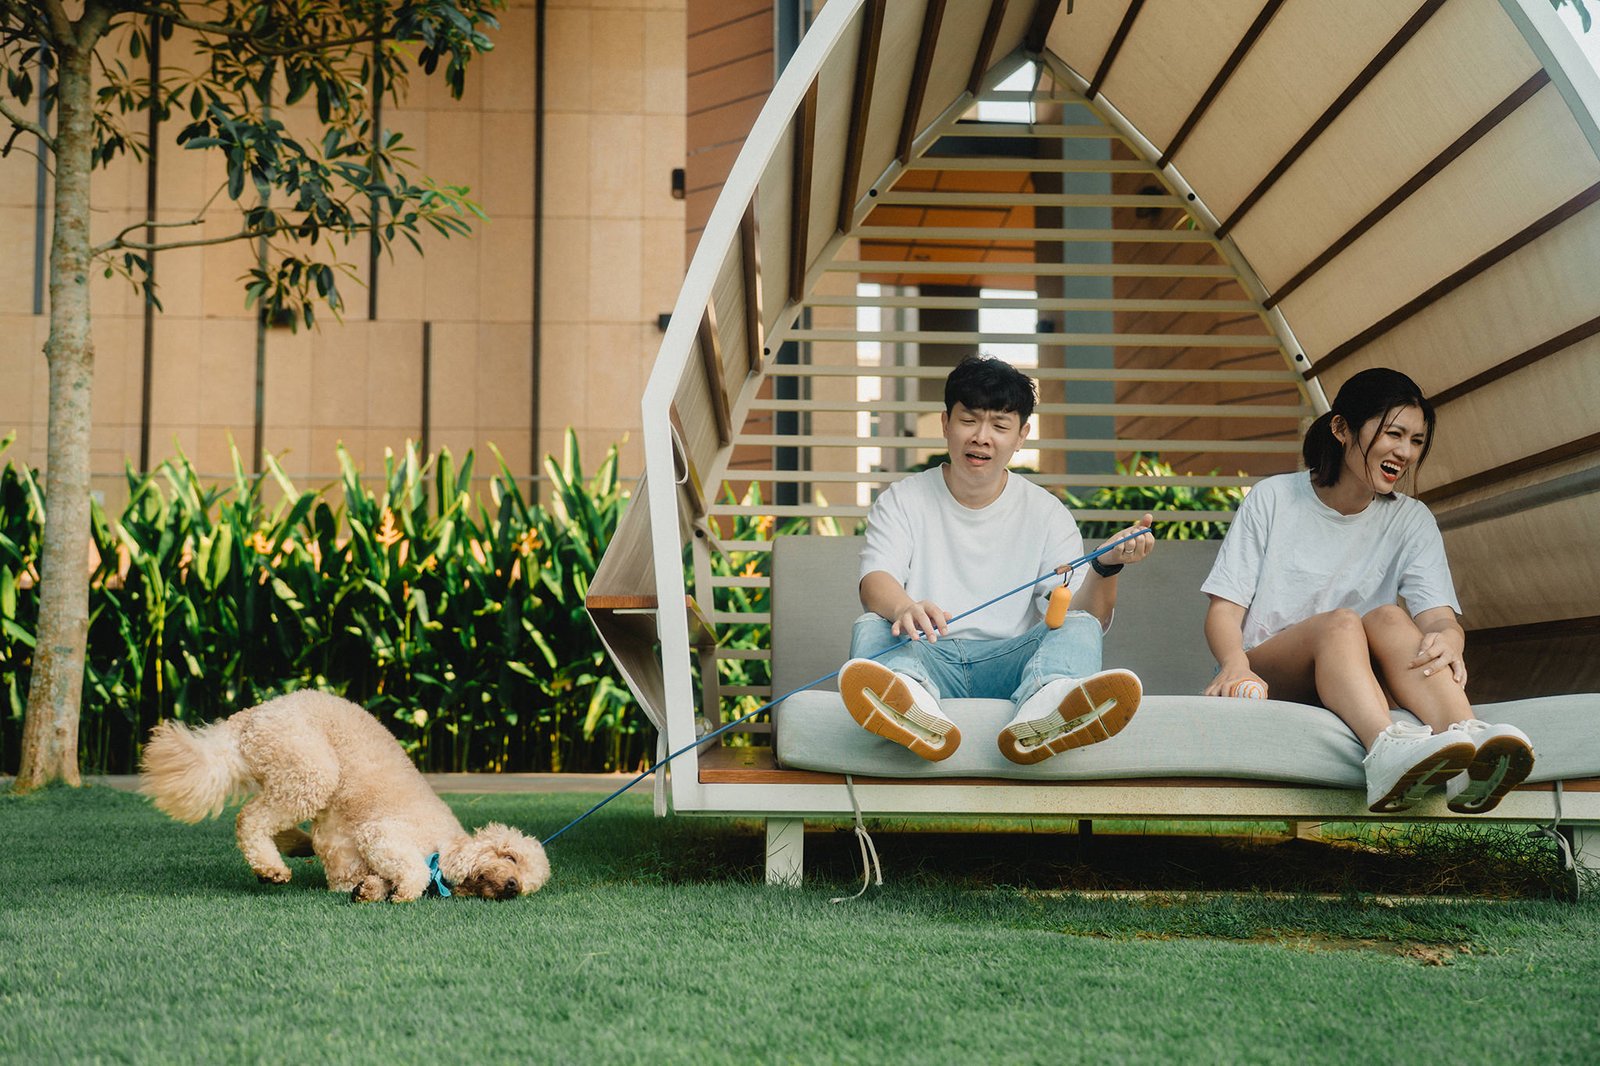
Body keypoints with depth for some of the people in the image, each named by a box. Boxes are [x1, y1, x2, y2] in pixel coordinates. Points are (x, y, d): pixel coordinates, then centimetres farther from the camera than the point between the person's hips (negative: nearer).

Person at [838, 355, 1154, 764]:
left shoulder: (1046, 512, 13)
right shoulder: (902, 501, 12)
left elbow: (1084, 614, 3)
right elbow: (875, 581, -8)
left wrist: (1105, 569, -19)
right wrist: (904, 608, -33)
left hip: (1009, 661, 0)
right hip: (928, 656, 0)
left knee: (1080, 628, -25)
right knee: (870, 627, -28)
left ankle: (1041, 708, -62)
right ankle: (913, 700, -65)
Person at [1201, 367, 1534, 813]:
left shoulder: (1411, 521, 11)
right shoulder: (1273, 499, 4)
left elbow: (1439, 615, -6)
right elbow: (1224, 608, -2)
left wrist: (1447, 638, -32)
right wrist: (1235, 664, -26)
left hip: (1352, 686, 2)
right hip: (1269, 677, -2)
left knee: (1388, 617, -28)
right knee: (1340, 622, -31)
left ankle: (1466, 740, -56)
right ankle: (1387, 751, -63)